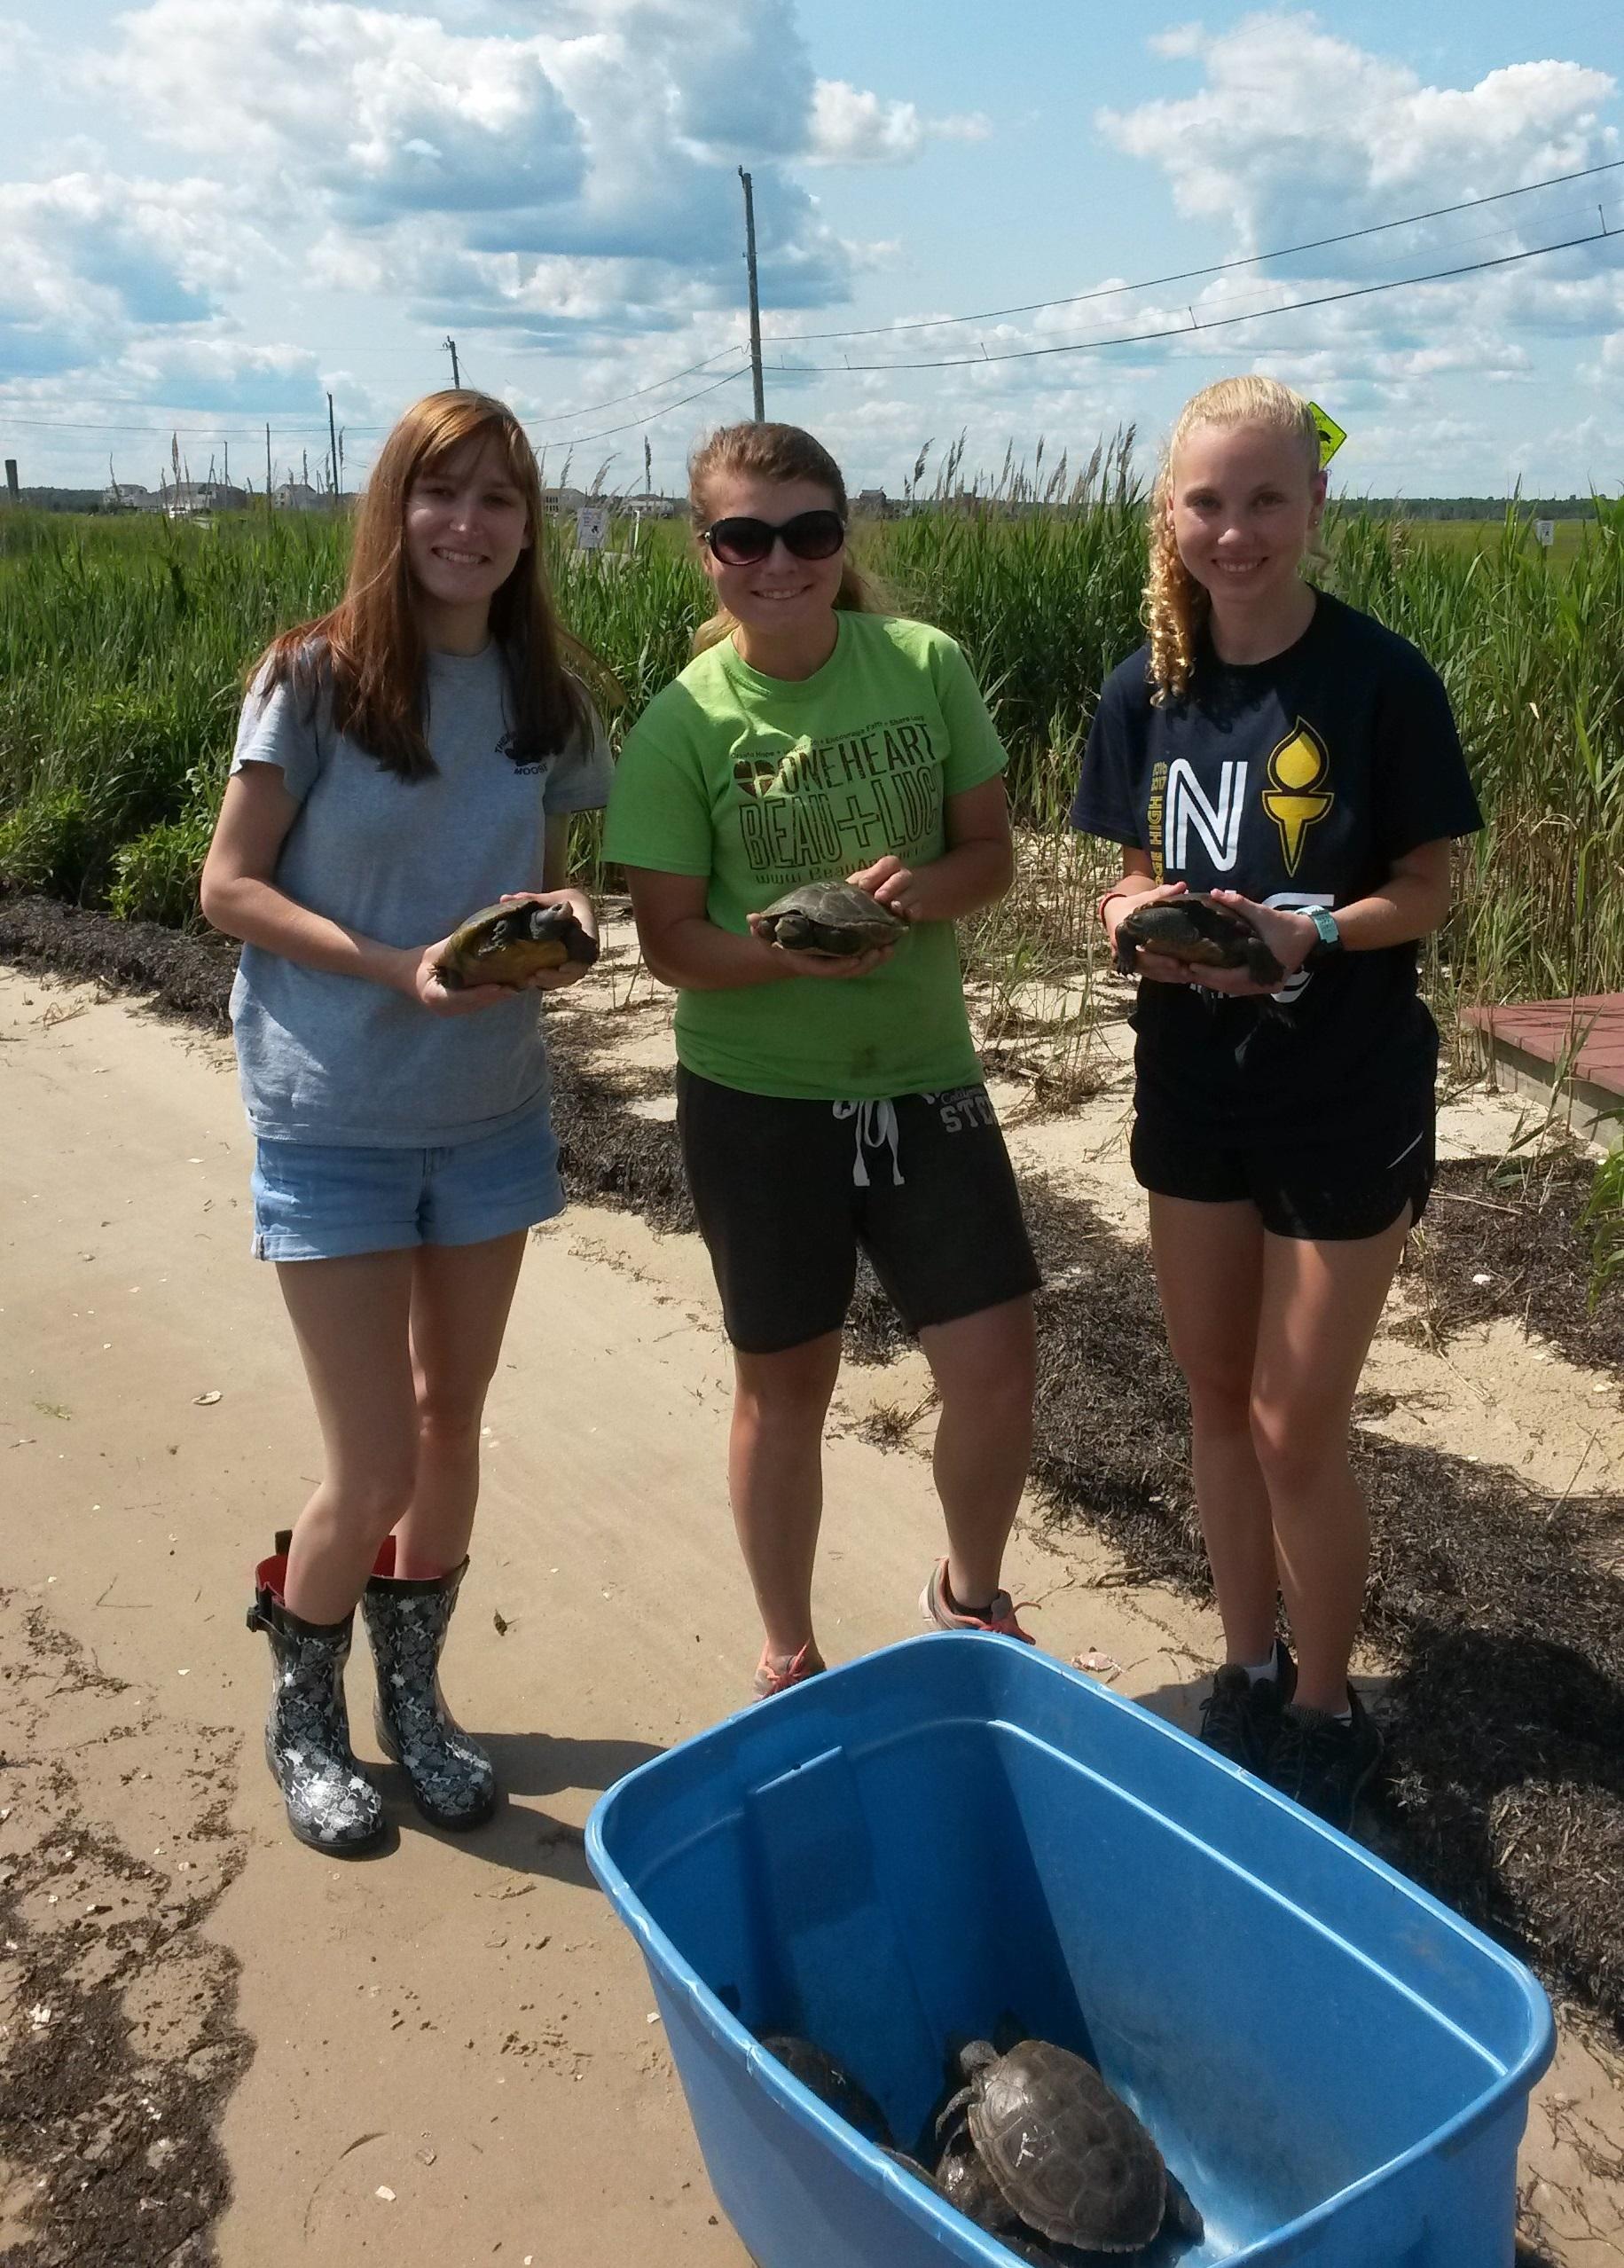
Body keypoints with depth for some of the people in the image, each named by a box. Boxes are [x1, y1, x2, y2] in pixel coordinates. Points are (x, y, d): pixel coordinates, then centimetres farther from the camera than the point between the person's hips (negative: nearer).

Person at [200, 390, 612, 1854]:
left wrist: (566, 919, -14)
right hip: (334, 1124, -4)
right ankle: (303, 1712, 29)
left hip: (492, 1111, 4)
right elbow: (229, 886, -10)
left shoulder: (545, 696, 1)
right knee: (373, 1467, 0)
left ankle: (414, 1696, 37)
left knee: (453, 1424, 14)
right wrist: (400, 971, -23)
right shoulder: (316, 677, -11)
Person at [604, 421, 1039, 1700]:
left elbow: (992, 854, 1)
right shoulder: (682, 727, -10)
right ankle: (789, 1659, 34)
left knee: (997, 1361, 1)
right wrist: (785, 953, -27)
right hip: (757, 1094, -2)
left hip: (924, 1075, 2)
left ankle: (972, 1598, 33)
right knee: (785, 1384, 11)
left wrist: (923, 887, -21)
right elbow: (670, 942, -8)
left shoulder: (926, 667, -5)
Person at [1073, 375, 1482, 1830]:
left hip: (1348, 1096, -4)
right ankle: (1249, 1670, 36)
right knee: (1217, 1398, 15)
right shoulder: (1147, 692, 0)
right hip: (1195, 1084, 5)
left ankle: (1328, 1712, 26)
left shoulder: (1381, 681, -13)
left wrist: (1311, 933, -27)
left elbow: (1429, 893, -8)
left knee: (1297, 1425, 2)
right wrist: (1137, 919, -14)